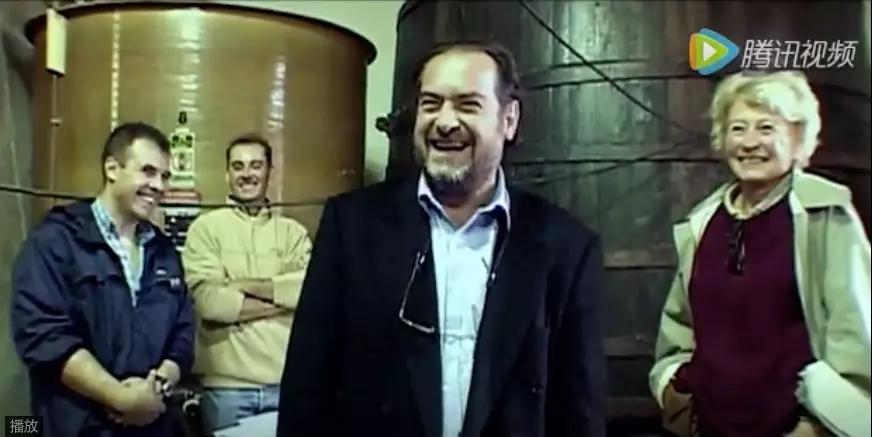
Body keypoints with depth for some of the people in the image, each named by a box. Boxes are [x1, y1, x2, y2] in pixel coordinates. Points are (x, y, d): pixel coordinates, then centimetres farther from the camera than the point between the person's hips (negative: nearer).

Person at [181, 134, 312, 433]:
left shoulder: (293, 232, 7)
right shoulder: (206, 227, 1)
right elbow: (207, 299, -12)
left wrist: (247, 285, -11)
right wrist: (282, 299, -8)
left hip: (287, 382, 2)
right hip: (226, 384, -2)